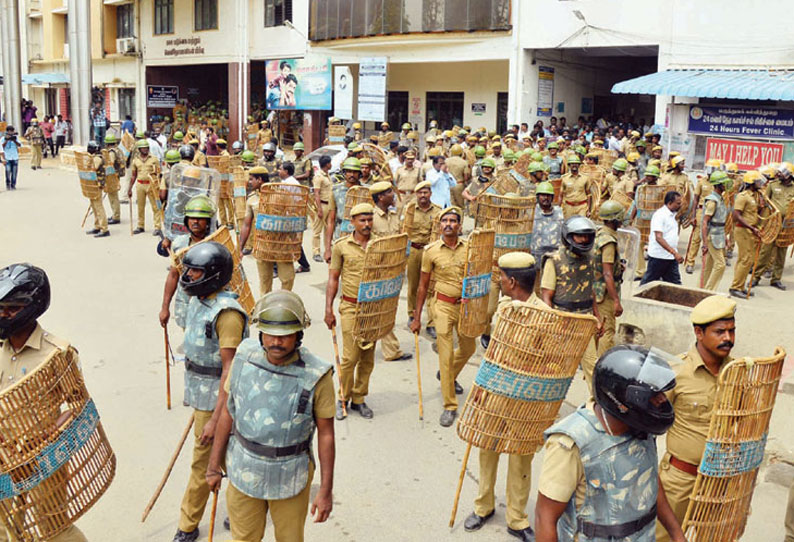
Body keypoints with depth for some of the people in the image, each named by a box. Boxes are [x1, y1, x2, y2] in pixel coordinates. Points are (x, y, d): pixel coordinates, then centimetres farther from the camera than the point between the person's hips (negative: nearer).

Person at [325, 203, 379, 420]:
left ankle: (359, 399, 23)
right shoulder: (341, 245, -2)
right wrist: (328, 309, -3)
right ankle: (343, 398, 15)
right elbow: (333, 278, 2)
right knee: (350, 356, -4)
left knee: (368, 357, 8)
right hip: (350, 307, -3)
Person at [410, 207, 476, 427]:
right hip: (444, 305, -3)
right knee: (446, 356, -5)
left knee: (468, 348, 20)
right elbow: (423, 285, 0)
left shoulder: (469, 247, -2)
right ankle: (450, 406, 5)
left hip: (466, 304, 4)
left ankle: (448, 376, 50)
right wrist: (417, 317, 0)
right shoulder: (431, 250, -7)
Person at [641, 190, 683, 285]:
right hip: (658, 256, -8)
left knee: (675, 283, 7)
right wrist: (675, 253, -31)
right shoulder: (659, 215, -16)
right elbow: (658, 238, -25)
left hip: (671, 257, 8)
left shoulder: (673, 214, 11)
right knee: (648, 283, 4)